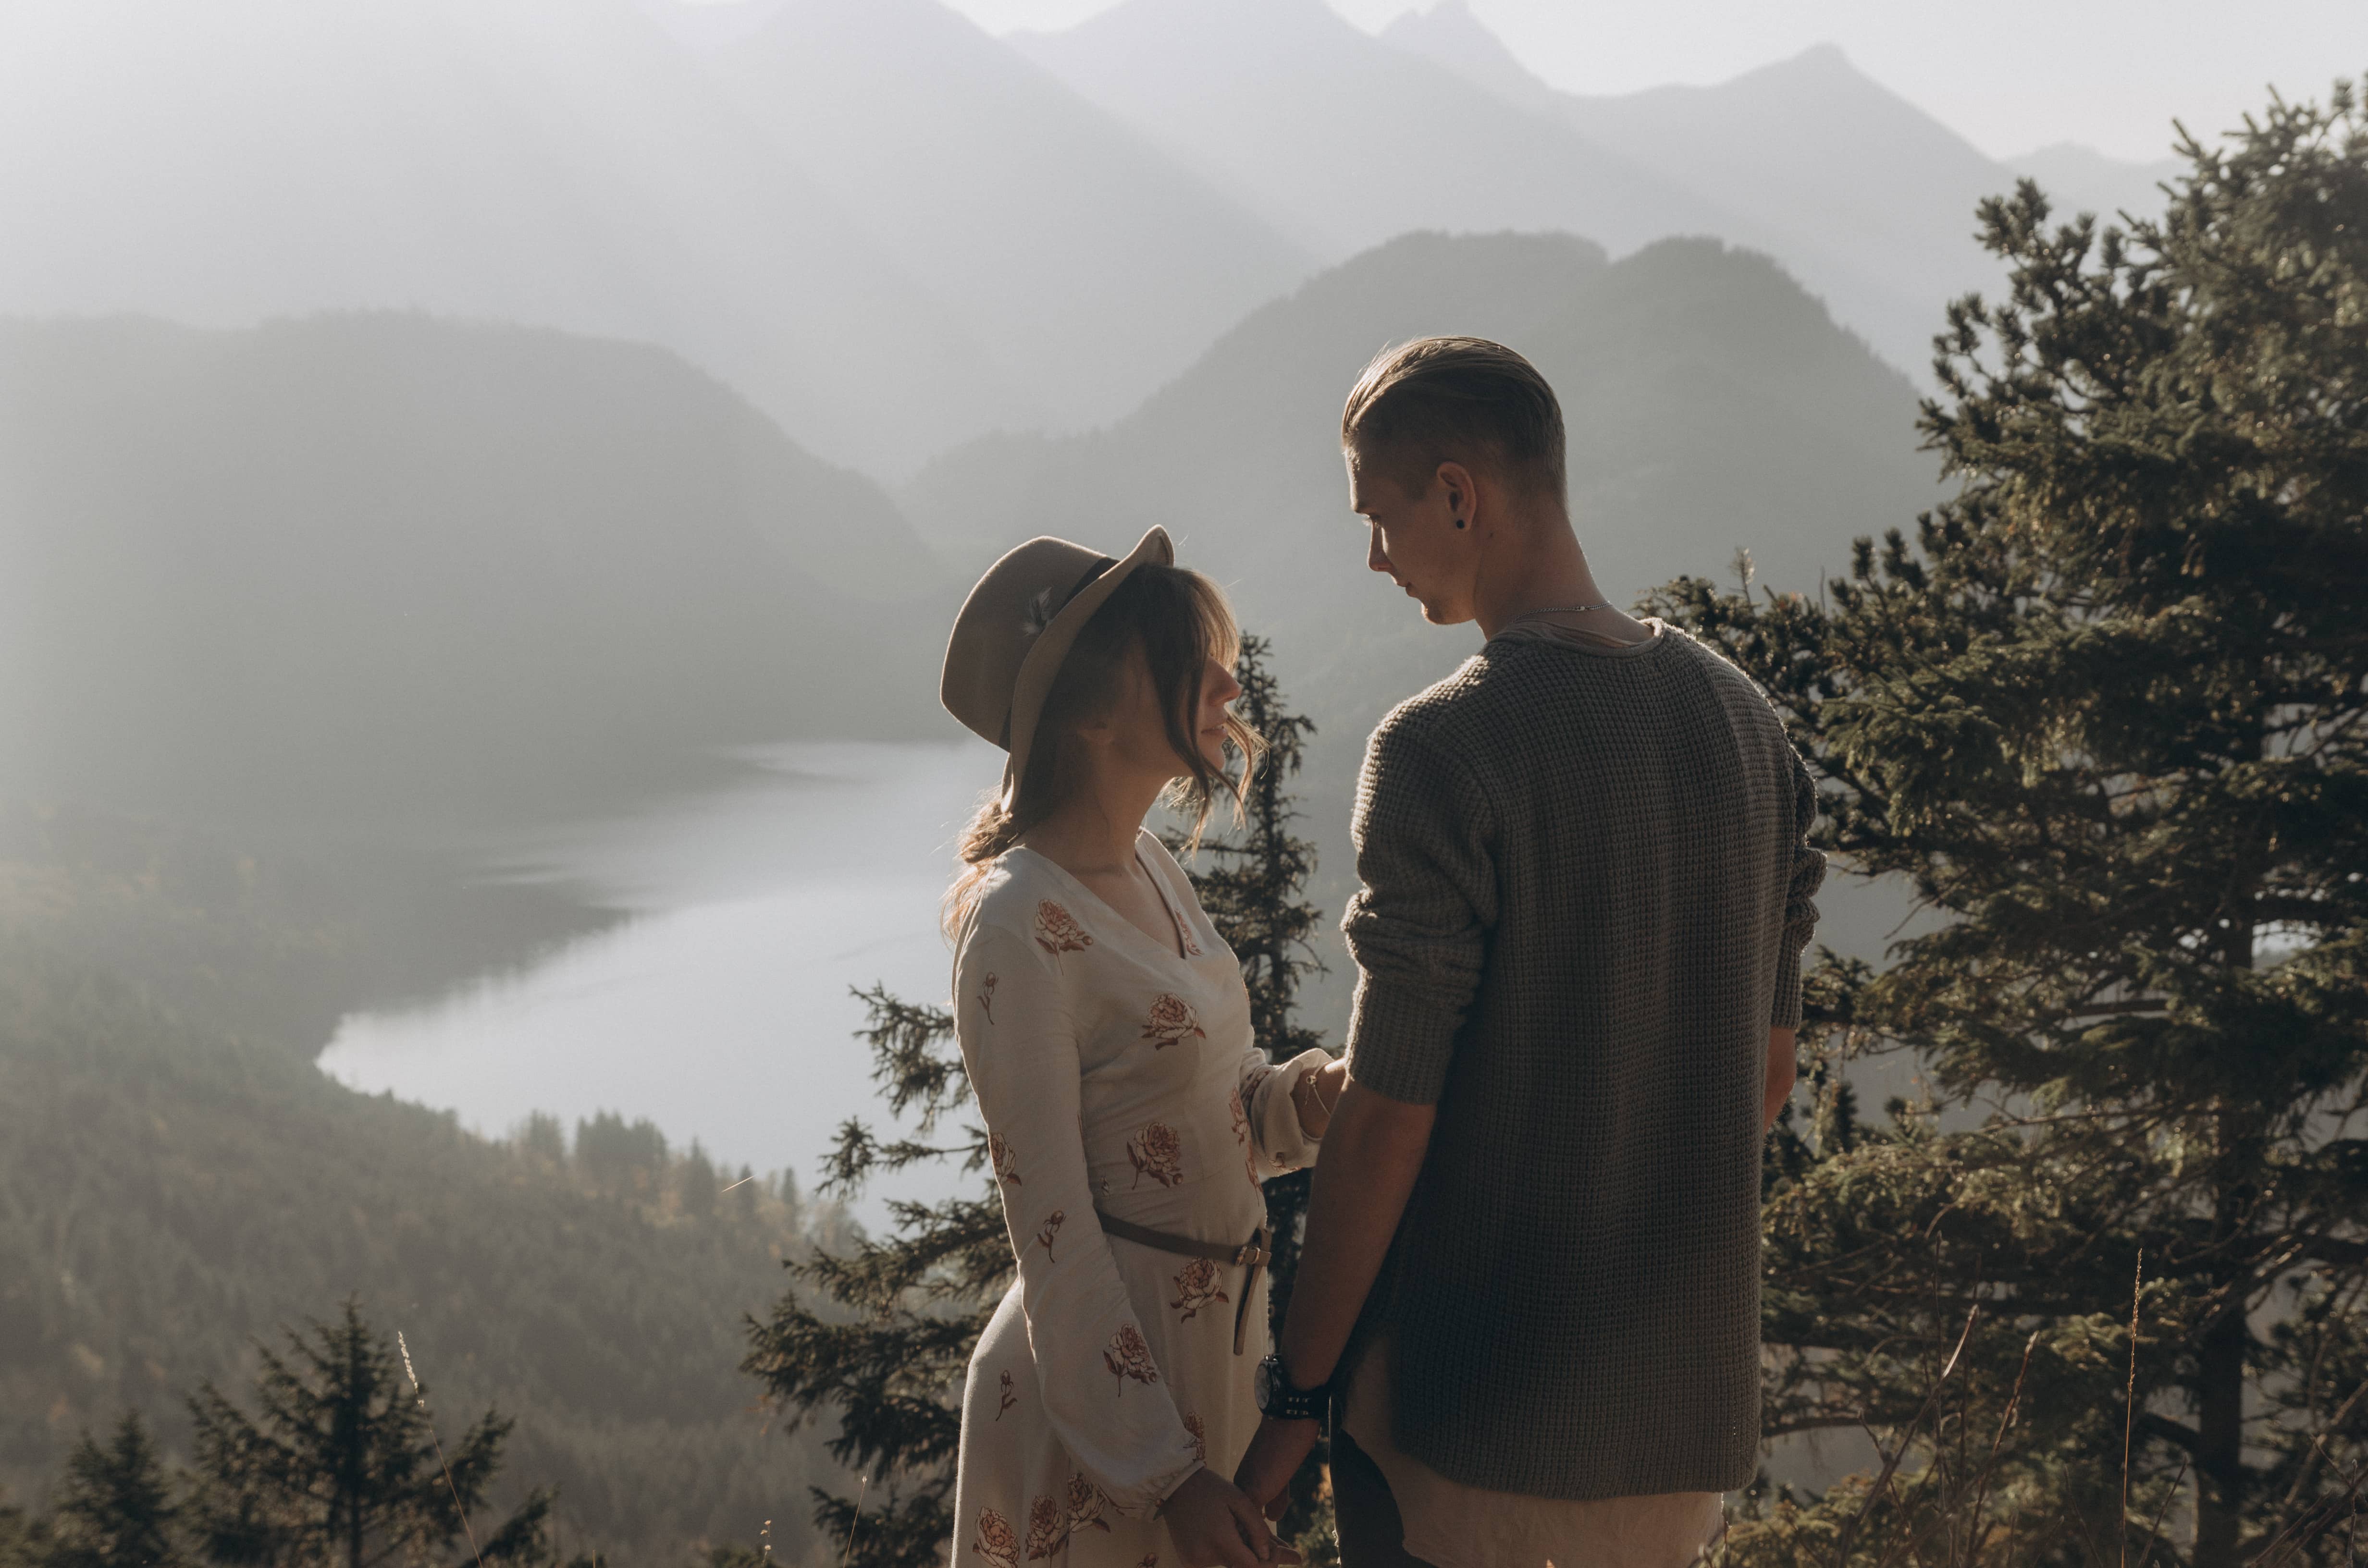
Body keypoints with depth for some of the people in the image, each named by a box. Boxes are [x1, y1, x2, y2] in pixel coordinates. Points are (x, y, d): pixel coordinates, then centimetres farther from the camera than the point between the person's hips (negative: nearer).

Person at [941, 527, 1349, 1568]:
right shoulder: (1016, 925, -19)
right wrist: (1162, 1474, -21)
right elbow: (1052, 1231, -20)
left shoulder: (1148, 870, 6)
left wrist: (1315, 1095, -8)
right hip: (1101, 1370, -8)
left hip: (1205, 1347, 8)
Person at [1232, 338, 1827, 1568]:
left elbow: (1386, 1124, -16)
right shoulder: (1743, 720, 3)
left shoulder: (1440, 752, -17)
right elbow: (1769, 1076, 11)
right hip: (1690, 1401, 6)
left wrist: (1295, 1398, -7)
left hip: (1470, 1411, -6)